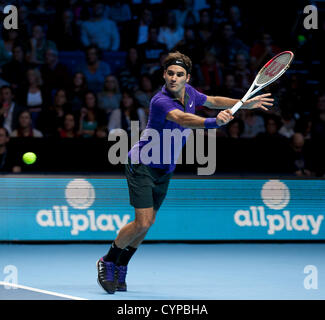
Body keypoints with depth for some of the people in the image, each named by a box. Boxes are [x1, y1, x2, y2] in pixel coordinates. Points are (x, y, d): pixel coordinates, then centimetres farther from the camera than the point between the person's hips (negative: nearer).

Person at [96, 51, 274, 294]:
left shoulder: (188, 92, -2)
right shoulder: (161, 101, -29)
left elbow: (212, 101, 18)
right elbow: (183, 119, -48)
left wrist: (245, 103, 13)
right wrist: (214, 122, -63)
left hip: (165, 169, 8)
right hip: (142, 165, -8)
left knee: (147, 222, 10)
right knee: (143, 222, -14)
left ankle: (121, 268, 26)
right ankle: (108, 262, 7)